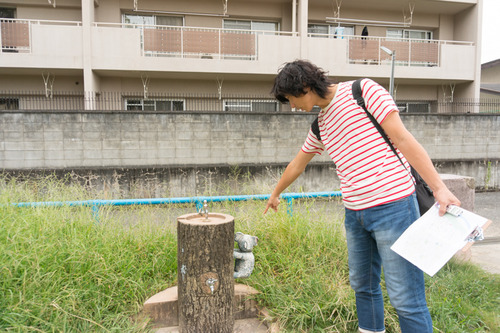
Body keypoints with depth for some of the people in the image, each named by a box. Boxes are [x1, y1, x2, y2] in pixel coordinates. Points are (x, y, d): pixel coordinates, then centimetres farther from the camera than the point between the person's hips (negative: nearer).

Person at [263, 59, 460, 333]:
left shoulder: (363, 90, -6)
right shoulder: (320, 126, 15)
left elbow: (402, 138, -12)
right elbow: (297, 164, 29)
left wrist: (439, 187, -18)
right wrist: (275, 193, 42)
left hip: (392, 206, -7)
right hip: (355, 214, 8)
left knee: (405, 298, -2)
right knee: (362, 286, 18)